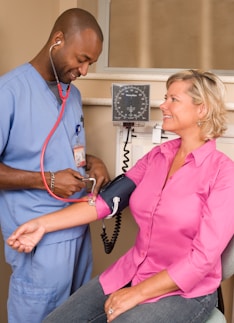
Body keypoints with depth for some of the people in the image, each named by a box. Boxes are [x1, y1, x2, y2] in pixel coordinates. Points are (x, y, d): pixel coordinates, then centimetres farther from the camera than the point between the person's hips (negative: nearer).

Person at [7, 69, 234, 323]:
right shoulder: (157, 155, 6)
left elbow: (203, 258, -18)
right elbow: (107, 200, 0)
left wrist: (137, 294, -18)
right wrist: (43, 223, -8)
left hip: (184, 292, -5)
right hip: (130, 273, 6)